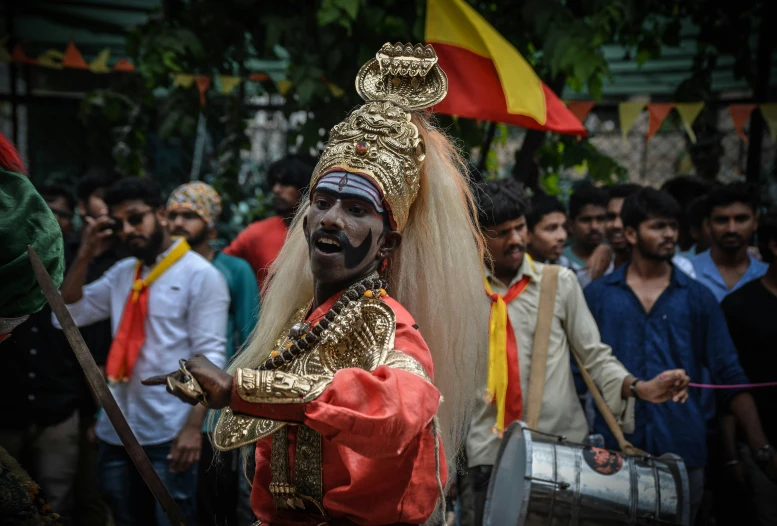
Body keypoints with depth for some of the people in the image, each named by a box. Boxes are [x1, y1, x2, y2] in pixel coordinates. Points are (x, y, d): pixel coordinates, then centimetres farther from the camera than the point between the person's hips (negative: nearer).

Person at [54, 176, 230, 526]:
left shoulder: (200, 275, -8)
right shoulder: (121, 273, 11)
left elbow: (210, 356, -12)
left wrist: (193, 426, -19)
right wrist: (84, 256, 1)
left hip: (169, 434, -6)